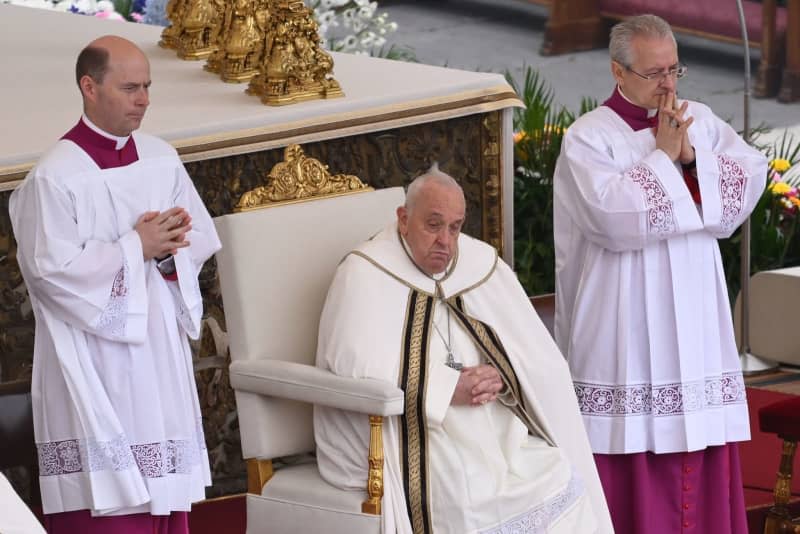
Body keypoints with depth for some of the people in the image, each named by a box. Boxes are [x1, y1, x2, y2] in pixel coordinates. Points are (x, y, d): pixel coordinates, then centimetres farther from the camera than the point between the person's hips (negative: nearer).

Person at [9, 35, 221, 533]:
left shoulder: (162, 159, 7)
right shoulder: (55, 176, -12)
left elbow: (202, 241, 10)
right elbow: (52, 269, -17)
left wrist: (168, 247, -12)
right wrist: (136, 247, -13)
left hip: (159, 348, 6)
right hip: (96, 358, -6)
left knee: (164, 488, 6)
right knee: (109, 494, -6)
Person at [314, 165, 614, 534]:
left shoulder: (482, 265, 10)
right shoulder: (364, 274, -3)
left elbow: (541, 362, 8)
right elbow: (355, 369, -17)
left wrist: (503, 378, -14)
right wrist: (449, 387, -17)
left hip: (494, 432, 5)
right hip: (410, 439, -5)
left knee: (561, 484, -18)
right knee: (473, 494, -29)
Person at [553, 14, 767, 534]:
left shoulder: (701, 120, 10)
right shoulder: (588, 138, -7)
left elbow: (752, 179, -1)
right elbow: (615, 217, -20)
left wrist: (693, 157, -13)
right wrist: (663, 156, -13)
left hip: (696, 317, 5)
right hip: (626, 325, -5)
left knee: (702, 460, 6)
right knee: (634, 464, -4)